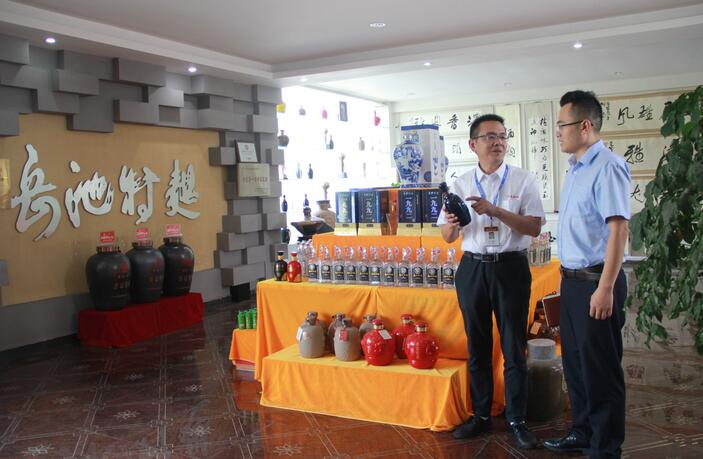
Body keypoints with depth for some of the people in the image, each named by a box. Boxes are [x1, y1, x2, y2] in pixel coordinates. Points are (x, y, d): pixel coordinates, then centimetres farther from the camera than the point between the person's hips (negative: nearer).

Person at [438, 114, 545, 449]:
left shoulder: (523, 180, -1)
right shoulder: (460, 184, 7)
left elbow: (534, 227, -10)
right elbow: (448, 237, 7)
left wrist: (496, 211, -21)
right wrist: (453, 222, -16)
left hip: (510, 267, -2)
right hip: (472, 268, 3)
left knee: (514, 347, 4)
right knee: (477, 346, 12)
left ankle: (516, 420, 19)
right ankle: (481, 415, 27)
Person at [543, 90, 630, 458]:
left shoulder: (607, 167, -15)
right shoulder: (575, 169, 12)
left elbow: (618, 229, -21)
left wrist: (606, 288, -23)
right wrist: (569, 279, 14)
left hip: (594, 281, -9)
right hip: (571, 278, 9)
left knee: (600, 369, 3)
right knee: (575, 362, 17)